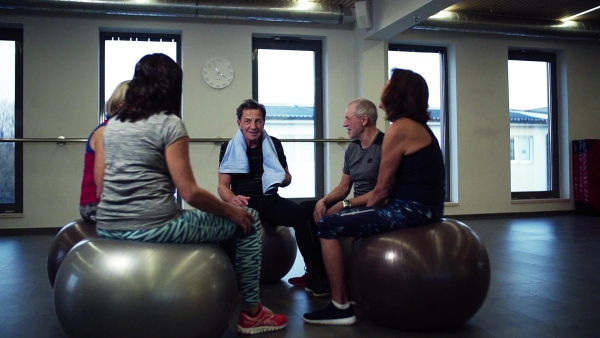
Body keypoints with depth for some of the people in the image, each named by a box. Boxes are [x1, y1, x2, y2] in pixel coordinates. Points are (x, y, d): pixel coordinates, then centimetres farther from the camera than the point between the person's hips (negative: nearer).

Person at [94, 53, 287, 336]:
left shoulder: (112, 124, 12)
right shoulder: (169, 123, -9)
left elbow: (102, 185, 15)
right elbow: (190, 193, -13)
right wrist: (231, 210, 1)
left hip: (108, 229, 9)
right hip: (150, 229, -8)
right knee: (248, 221, 8)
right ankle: (251, 314, 15)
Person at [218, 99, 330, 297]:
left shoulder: (274, 144, 11)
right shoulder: (229, 147, 5)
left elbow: (287, 178, 20)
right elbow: (223, 186, 0)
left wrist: (279, 179, -6)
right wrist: (233, 199, -23)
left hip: (270, 201, 2)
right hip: (243, 202, -1)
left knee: (301, 214, -29)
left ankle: (316, 278, -22)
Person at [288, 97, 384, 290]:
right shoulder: (352, 148, 12)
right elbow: (344, 187, 14)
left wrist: (345, 204, -22)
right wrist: (323, 201, -5)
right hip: (355, 205, 9)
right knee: (305, 209, 2)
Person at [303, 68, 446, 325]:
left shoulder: (399, 129, -13)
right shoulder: (417, 125, 16)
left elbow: (382, 188, -12)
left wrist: (365, 208, 7)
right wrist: (362, 211, 12)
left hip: (411, 209, -10)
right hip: (421, 207, 10)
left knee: (328, 226, -7)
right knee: (355, 219, 25)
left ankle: (340, 307, -3)